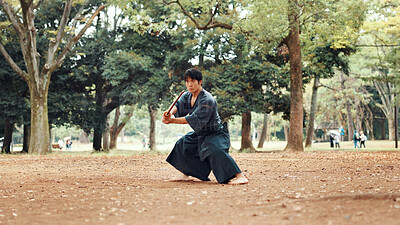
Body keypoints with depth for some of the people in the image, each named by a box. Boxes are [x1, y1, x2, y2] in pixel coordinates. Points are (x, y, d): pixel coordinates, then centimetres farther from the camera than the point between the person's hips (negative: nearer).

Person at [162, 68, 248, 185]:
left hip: (216, 133, -9)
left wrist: (171, 121, -33)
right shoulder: (187, 95, 1)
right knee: (182, 145, 14)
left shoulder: (207, 100, -28)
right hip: (200, 134, 9)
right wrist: (170, 113, -37)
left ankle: (240, 176, -39)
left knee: (215, 151, -34)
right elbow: (178, 105, -13)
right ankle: (186, 175, 30)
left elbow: (194, 119, -32)